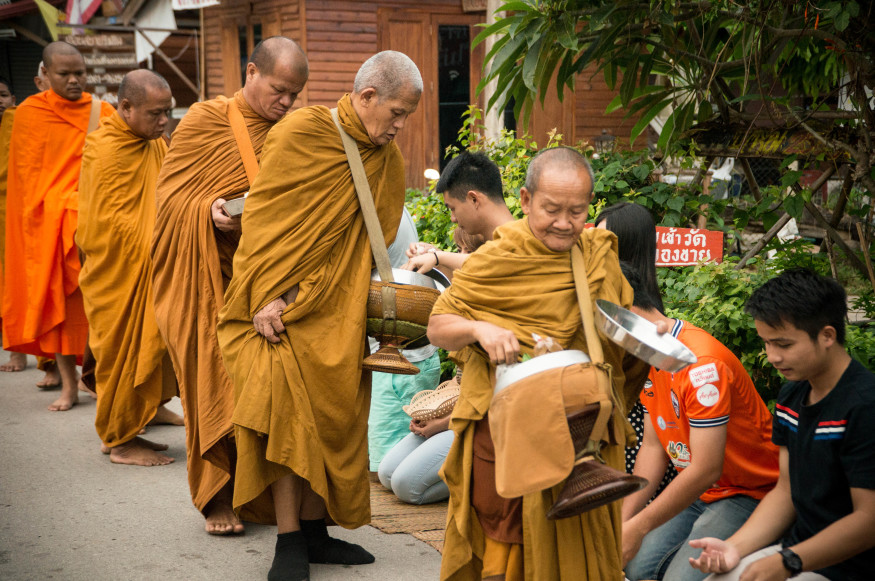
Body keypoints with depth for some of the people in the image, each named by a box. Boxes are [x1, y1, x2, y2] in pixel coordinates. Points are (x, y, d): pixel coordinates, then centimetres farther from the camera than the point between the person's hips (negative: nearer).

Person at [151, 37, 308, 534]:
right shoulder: (205, 120, -2)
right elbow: (171, 193, -4)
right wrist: (211, 210, -22)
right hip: (208, 279, -4)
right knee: (214, 380, -3)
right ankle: (217, 496, 6)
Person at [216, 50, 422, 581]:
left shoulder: (387, 159, 7)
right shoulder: (301, 133, -9)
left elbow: (369, 239, 10)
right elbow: (265, 217, -10)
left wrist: (301, 295, -1)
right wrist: (269, 298, -17)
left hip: (338, 310, 6)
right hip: (282, 304, -6)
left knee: (335, 413, 5)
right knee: (289, 410, -13)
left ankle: (314, 531, 15)